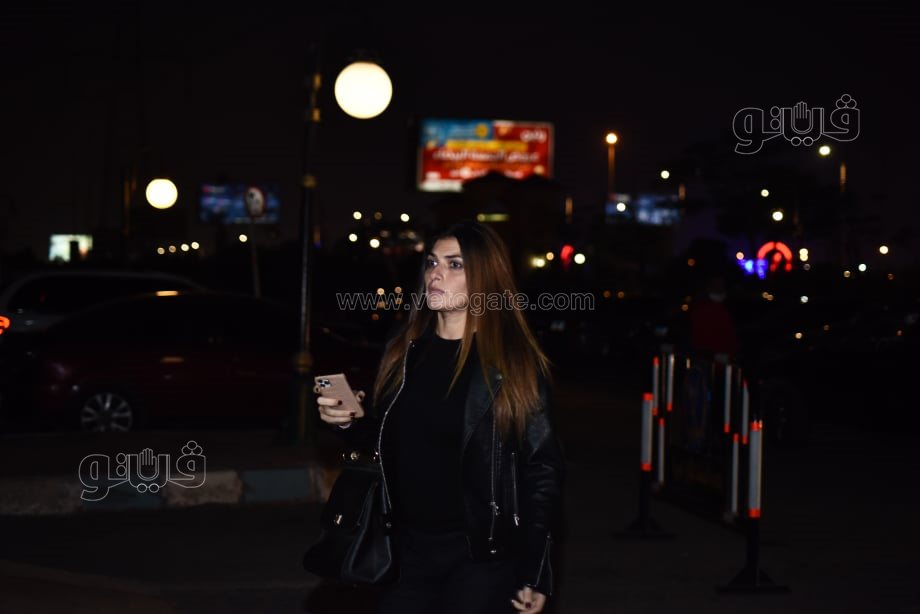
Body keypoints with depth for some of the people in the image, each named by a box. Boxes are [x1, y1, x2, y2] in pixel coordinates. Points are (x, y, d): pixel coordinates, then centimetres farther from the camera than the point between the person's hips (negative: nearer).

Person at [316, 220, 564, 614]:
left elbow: (543, 469, -10)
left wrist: (535, 574, -13)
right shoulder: (404, 351, 6)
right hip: (409, 548, 5)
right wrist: (351, 420, -4)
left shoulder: (515, 363, -8)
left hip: (483, 555, -5)